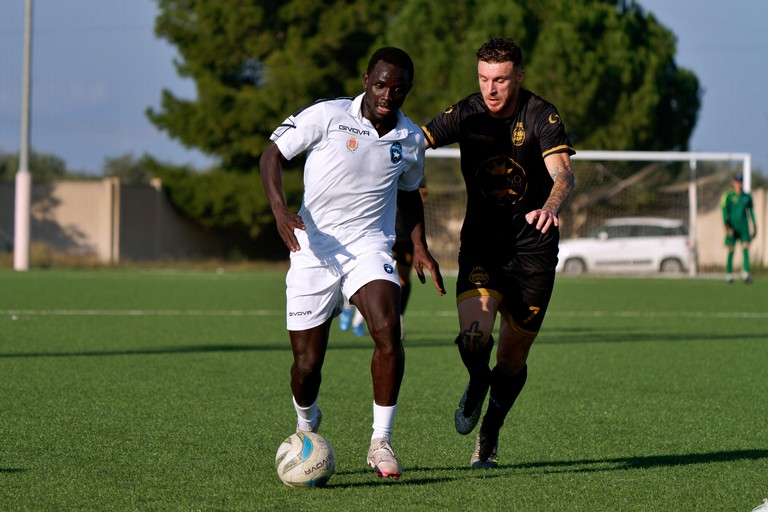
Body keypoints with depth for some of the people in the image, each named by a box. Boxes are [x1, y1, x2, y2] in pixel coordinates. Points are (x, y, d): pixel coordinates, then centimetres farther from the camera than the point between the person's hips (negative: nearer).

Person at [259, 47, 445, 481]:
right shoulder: (327, 116, -8)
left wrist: (420, 247, 12)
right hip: (313, 250, -2)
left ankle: (382, 441, -14)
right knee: (307, 365, 0)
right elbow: (273, 154, -4)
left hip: (369, 248, 2)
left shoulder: (410, 139, 5)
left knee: (389, 331, -26)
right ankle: (307, 425, 35)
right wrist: (280, 208, -20)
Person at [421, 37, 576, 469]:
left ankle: (489, 434, 32)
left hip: (533, 247, -1)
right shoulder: (466, 115, -4)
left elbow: (564, 175, -24)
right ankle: (477, 384, 14)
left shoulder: (541, 117, -12)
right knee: (474, 333, -23)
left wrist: (550, 207, -46)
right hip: (481, 243, 1)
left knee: (513, 359, 4)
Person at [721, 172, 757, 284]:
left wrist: (754, 226, 16)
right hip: (732, 227, -2)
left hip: (744, 227, 2)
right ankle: (729, 275, 13)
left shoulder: (747, 197, 8)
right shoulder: (728, 196, -2)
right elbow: (724, 211, -8)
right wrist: (727, 225, -19)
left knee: (746, 249, -11)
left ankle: (745, 274, -16)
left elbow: (751, 212, 17)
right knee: (731, 251, 1)